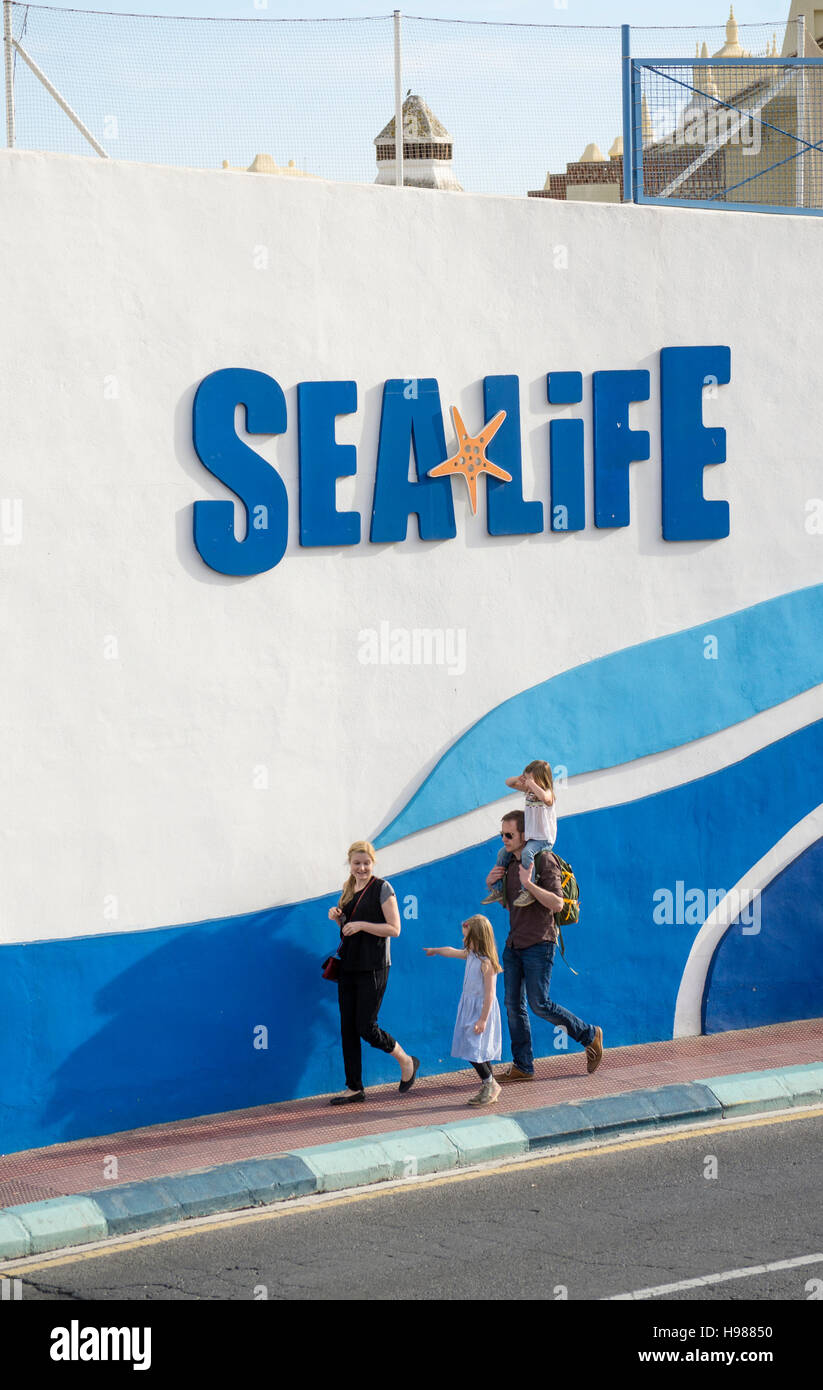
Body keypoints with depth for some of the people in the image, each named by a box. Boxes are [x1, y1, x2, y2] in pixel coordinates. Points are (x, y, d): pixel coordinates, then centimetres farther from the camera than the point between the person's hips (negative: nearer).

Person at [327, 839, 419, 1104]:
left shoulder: (382, 888, -8)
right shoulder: (349, 888, 13)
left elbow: (394, 929, -12)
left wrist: (361, 925, -19)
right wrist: (338, 917, 4)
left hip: (373, 967, -7)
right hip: (348, 965, 7)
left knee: (366, 1027, -7)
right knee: (348, 1029, 5)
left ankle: (407, 1062, 16)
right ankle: (355, 1088, 11)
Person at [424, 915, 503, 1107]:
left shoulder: (486, 962, -19)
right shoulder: (470, 955, 8)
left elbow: (490, 994, -21)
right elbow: (452, 951, 30)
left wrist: (483, 1019, -23)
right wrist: (436, 951, 49)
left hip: (482, 1009, -9)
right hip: (469, 1008, 9)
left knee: (474, 1050, -12)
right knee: (478, 1051, 9)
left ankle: (491, 1085, 0)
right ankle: (488, 1088, 14)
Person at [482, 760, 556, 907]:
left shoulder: (548, 793, -14)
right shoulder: (529, 790, 10)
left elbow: (544, 797, -41)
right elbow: (509, 783, 20)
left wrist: (532, 783, -28)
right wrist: (519, 779, -2)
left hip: (544, 839, -9)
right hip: (528, 837, 9)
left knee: (527, 853, -36)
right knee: (503, 852, 7)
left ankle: (528, 891, -38)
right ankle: (497, 890, 15)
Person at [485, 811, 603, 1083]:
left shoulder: (544, 861, -12)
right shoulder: (510, 863, 11)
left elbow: (557, 904, -19)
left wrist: (529, 885, -30)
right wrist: (490, 884, 4)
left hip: (538, 945, -8)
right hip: (514, 945, 8)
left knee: (539, 1004, -9)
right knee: (513, 1006, 4)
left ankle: (589, 1036, 9)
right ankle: (522, 1067, 8)